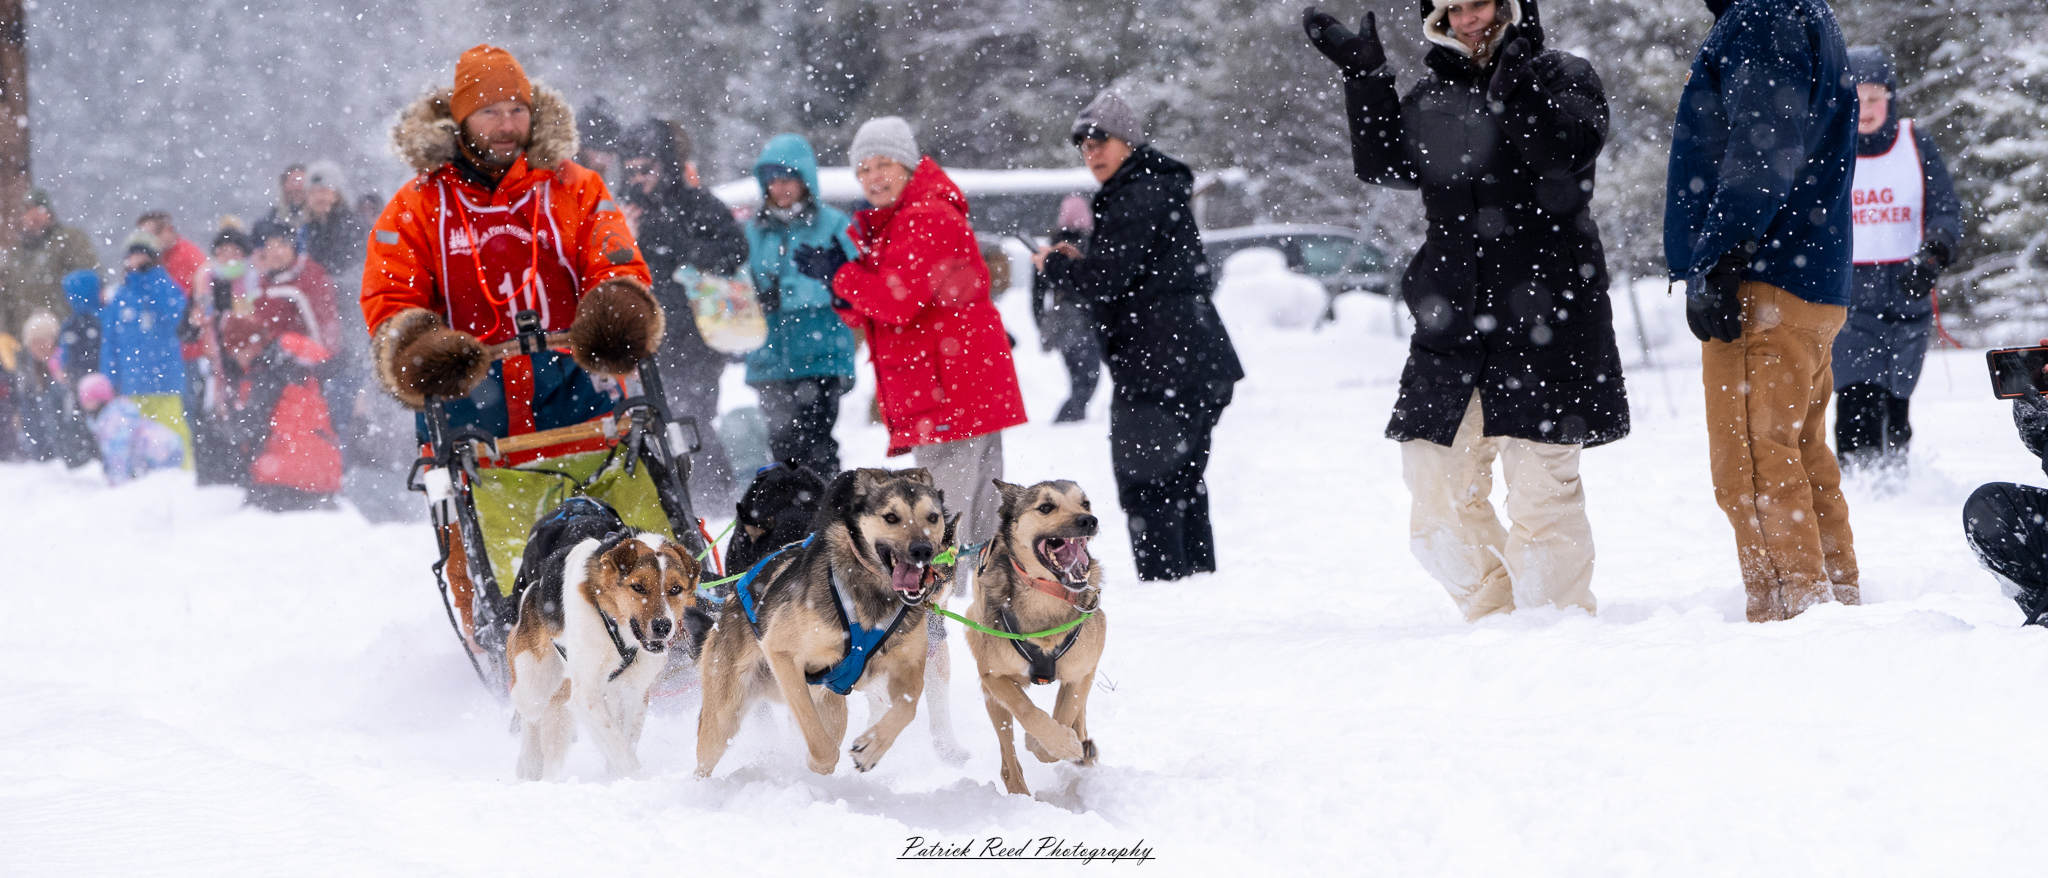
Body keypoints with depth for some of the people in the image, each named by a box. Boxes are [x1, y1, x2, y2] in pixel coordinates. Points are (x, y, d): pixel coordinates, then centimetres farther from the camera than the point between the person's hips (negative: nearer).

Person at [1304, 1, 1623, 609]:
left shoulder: (1564, 77, 4)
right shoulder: (1434, 97, 18)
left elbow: (1568, 153, -14)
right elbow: (1387, 164, 3)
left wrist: (1516, 89, -24)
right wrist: (1365, 76, 0)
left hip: (1542, 314, -5)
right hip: (1452, 321, 5)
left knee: (1542, 483, -9)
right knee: (1437, 492, 4)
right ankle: (1494, 620, 18)